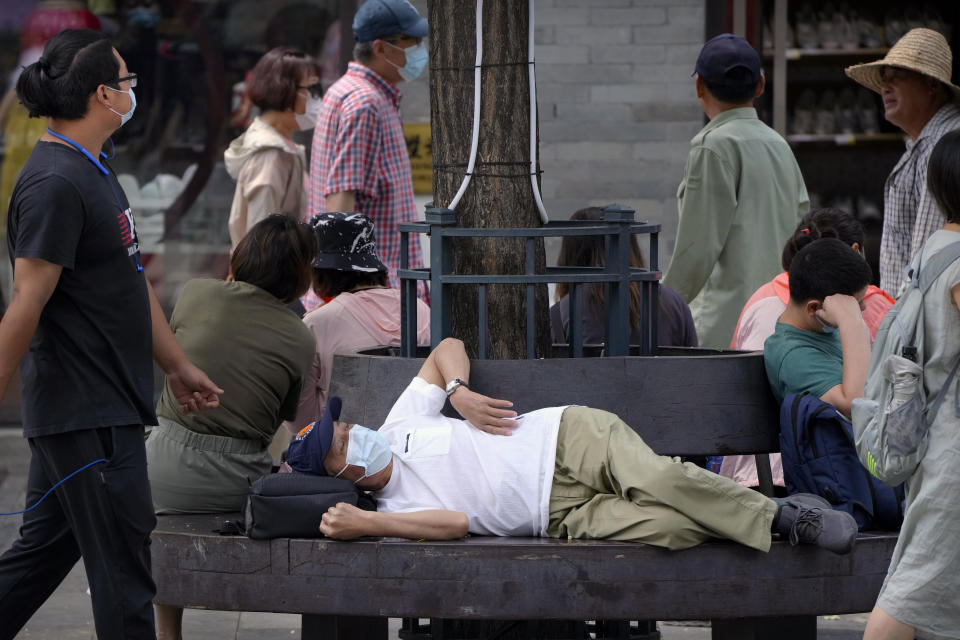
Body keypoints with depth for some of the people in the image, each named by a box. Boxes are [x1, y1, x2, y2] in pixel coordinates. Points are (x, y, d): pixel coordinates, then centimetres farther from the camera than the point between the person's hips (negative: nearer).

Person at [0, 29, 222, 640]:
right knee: (123, 565, -2)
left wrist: (178, 366, 24)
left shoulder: (94, 171, 14)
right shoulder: (55, 184, -19)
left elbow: (132, 283, 21)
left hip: (107, 404, 10)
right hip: (88, 414, -10)